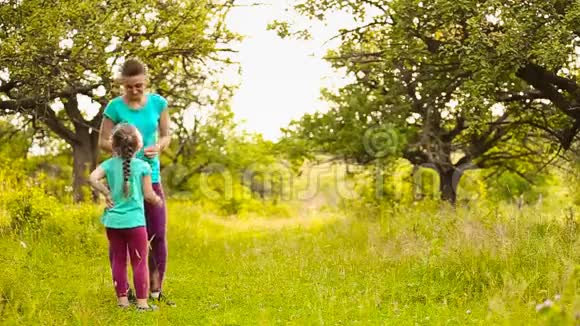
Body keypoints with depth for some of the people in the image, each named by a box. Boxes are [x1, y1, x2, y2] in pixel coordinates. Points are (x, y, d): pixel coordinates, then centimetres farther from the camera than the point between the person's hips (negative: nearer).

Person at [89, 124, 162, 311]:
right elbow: (148, 195, -3)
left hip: (113, 222, 3)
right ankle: (142, 302, 2)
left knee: (118, 261, 13)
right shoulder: (143, 166, -4)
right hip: (135, 222, -3)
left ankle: (122, 299, 17)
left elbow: (92, 178, -14)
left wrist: (106, 192, 0)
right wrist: (157, 200, 18)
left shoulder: (109, 164, 1)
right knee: (140, 262, 3)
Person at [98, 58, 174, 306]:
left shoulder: (158, 103, -2)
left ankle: (156, 290, 15)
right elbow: (103, 141, -1)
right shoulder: (115, 107, -9)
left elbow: (166, 136, 7)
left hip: (151, 177, 3)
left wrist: (158, 147, -14)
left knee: (159, 235, 2)